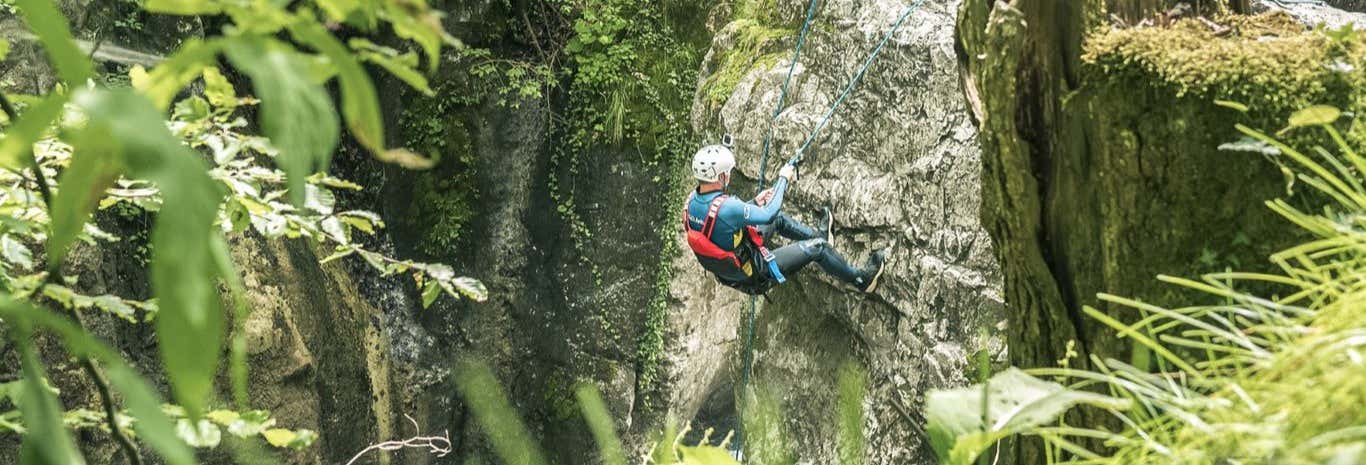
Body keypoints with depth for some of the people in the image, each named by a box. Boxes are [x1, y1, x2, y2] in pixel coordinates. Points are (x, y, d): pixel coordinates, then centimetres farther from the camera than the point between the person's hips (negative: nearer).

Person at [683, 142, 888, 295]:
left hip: (725, 271, 8)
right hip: (756, 276, -8)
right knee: (816, 247, 1)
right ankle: (861, 279, 21)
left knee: (778, 219, 23)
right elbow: (769, 213, -23)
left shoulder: (692, 200, -11)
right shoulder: (726, 207, -37)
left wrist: (754, 203, 8)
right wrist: (783, 179, -9)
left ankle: (821, 234, 45)